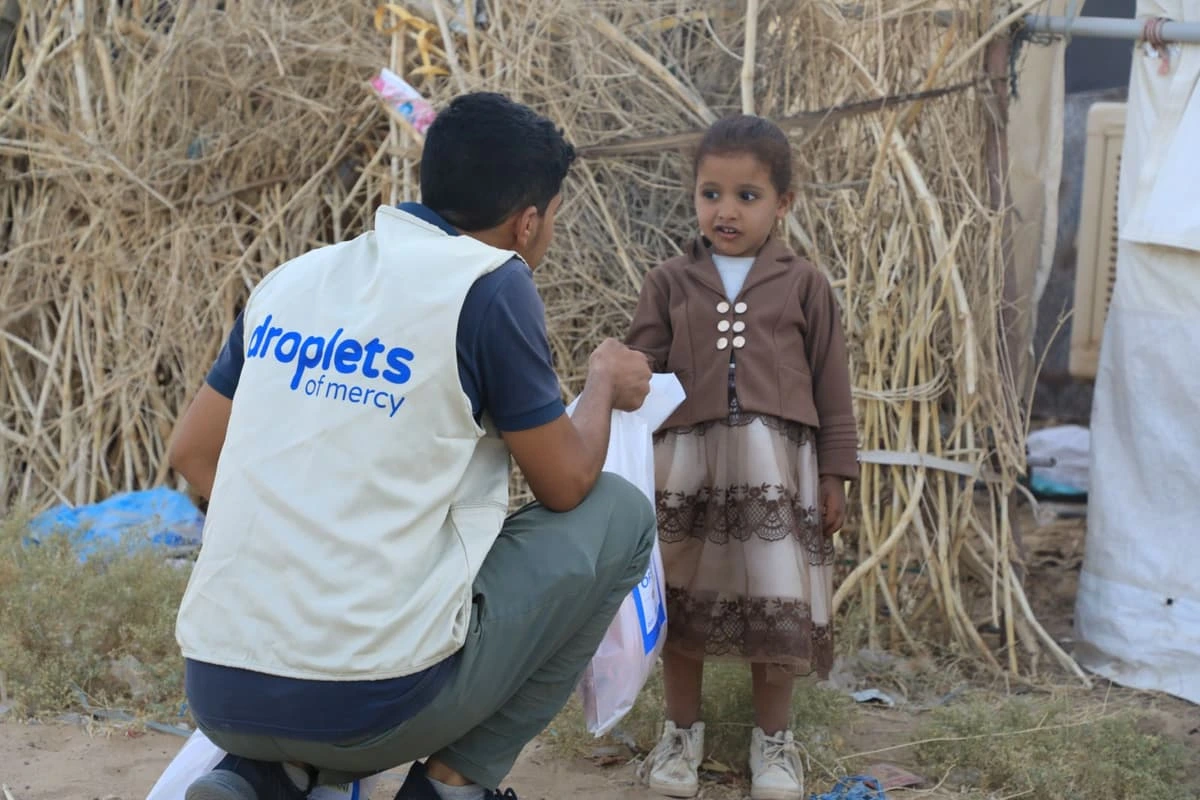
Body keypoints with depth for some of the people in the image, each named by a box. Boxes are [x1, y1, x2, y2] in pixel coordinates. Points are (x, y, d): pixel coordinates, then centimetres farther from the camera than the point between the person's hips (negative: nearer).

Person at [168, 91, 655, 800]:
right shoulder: (490, 285, -6)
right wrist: (606, 382, 21)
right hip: (370, 705, -6)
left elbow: (193, 454, 17)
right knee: (619, 513, 12)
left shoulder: (295, 277, 11)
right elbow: (566, 484, 2)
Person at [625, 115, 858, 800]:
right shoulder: (671, 283, 3)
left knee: (776, 604, 6)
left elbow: (831, 382, 5)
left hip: (775, 466, -1)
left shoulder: (803, 285, 1)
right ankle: (683, 730, 28)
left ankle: (773, 738, 24)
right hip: (687, 463, 1)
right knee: (685, 601, 11)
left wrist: (833, 473, 3)